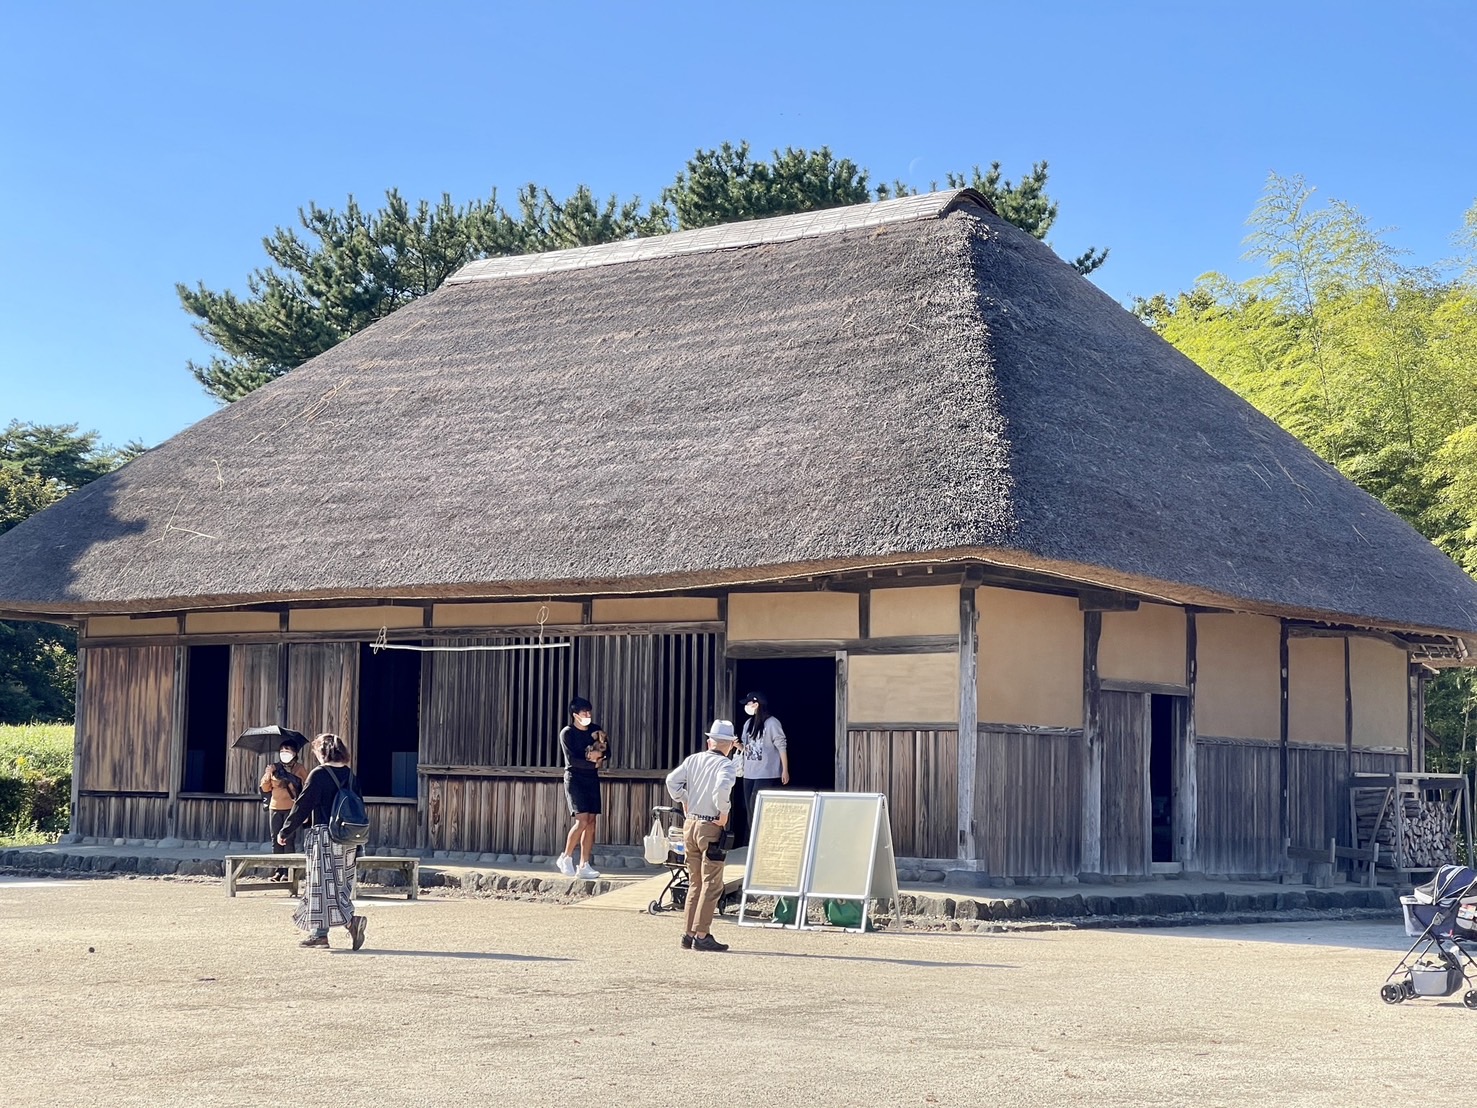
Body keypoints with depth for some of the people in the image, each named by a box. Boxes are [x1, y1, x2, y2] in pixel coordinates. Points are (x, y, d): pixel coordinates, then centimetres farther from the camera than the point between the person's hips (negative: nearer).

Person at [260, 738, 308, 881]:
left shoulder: (299, 768, 2)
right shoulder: (274, 768, 10)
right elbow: (265, 788, 10)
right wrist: (267, 775, -6)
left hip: (291, 808, -4)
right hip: (275, 808, 4)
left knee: (288, 840, -7)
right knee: (276, 840, 4)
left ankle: (287, 872, -6)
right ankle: (277, 871, 8)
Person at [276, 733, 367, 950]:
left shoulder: (319, 774, -10)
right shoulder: (351, 776, 9)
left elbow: (302, 806, -10)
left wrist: (285, 832, -1)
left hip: (323, 836, -7)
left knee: (324, 886, -5)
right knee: (340, 885, 10)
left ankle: (351, 921, -22)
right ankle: (319, 933, 14)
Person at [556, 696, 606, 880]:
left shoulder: (596, 730, 9)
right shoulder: (567, 733, -6)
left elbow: (607, 751, 11)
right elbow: (572, 760, -14)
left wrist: (599, 754, -10)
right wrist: (594, 763, -13)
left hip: (592, 779, 5)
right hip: (574, 779, -5)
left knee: (591, 822, -1)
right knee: (582, 820, -16)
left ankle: (584, 866, 1)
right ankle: (566, 858, 1)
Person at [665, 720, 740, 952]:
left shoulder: (694, 760, 6)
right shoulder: (726, 764, -11)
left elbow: (672, 780, 1)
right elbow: (722, 788, -28)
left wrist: (684, 802, 10)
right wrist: (724, 813, -15)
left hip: (690, 824, 6)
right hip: (711, 828, -6)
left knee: (695, 883, 15)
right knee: (711, 884, 0)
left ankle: (688, 934, 16)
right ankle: (701, 936, -3)